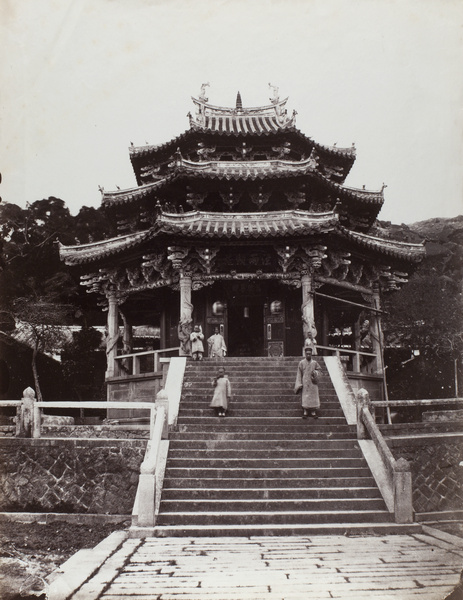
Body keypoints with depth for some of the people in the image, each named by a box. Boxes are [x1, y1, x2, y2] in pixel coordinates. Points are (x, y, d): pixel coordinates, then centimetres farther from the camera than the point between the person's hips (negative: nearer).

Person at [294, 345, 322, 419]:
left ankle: (313, 412, 7)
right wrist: (299, 384, -5)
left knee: (313, 396, 1)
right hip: (305, 383, -1)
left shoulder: (315, 363, 5)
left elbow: (319, 371, 11)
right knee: (305, 397, -4)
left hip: (313, 383, 1)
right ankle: (305, 412, 1)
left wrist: (315, 373, -12)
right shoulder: (301, 363, 1)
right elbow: (299, 374, 2)